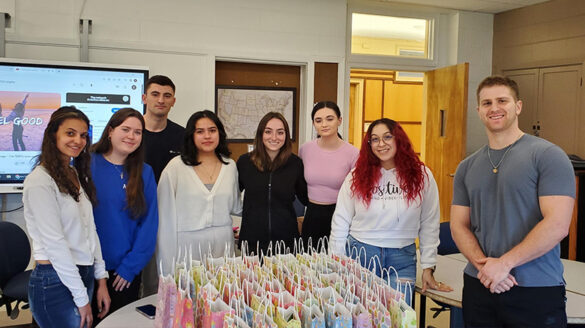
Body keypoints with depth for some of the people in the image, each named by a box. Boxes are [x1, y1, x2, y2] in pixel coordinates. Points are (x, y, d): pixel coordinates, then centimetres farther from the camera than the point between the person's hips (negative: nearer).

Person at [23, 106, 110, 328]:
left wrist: (101, 279, 7)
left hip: (84, 275, 8)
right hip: (55, 282, -8)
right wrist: (81, 298, -15)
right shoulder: (40, 181, -14)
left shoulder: (76, 175, 11)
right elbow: (54, 242, -17)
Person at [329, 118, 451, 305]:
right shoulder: (356, 177, 0)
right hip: (360, 254, 0)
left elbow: (429, 225, 4)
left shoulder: (421, 176, 0)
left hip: (402, 259, 0)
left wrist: (428, 268, 3)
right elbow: (340, 223, 3)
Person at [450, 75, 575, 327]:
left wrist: (503, 263, -16)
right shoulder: (467, 167, 9)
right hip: (479, 286, 5)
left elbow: (557, 225, -15)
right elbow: (459, 225, 7)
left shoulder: (547, 155, -6)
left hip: (537, 290, -4)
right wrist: (483, 265, -10)